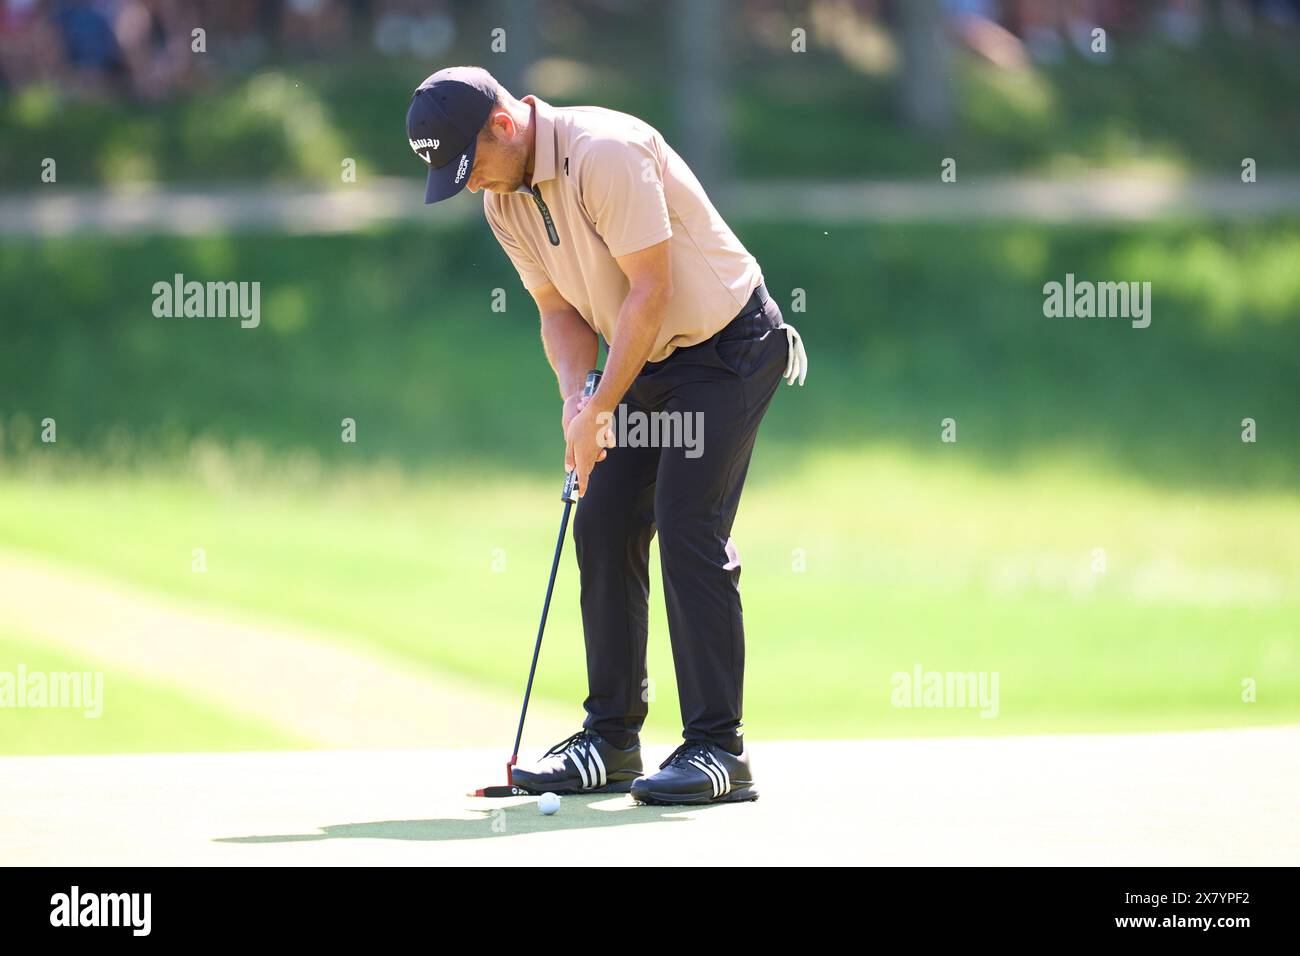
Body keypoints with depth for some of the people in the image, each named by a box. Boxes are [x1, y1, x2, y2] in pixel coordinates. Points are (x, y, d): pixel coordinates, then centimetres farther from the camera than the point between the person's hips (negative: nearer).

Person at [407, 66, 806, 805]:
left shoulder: (606, 152, -25)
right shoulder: (504, 198, 2)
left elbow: (650, 288, -25)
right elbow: (561, 310, 7)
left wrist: (603, 408, -22)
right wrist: (576, 398, -12)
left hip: (727, 347, -9)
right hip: (649, 360, 9)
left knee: (688, 528, -16)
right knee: (603, 526, 3)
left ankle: (718, 748, -14)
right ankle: (612, 739, 11)